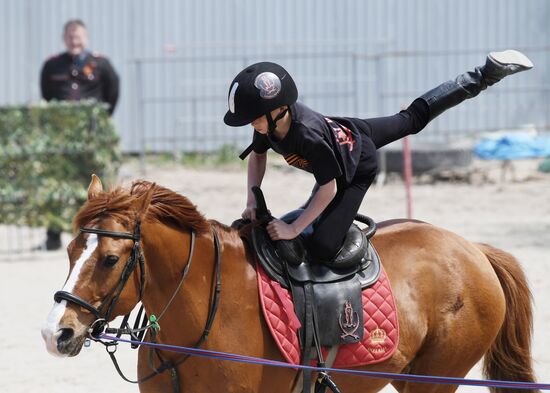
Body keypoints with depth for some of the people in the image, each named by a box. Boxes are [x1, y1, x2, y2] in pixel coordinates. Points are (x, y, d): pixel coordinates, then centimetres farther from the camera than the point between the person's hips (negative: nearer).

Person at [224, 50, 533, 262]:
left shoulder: (309, 137, -45)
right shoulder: (271, 119, -23)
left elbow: (328, 190, -35)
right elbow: (258, 156, -2)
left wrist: (292, 230, -32)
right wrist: (252, 201, -14)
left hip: (358, 169, -8)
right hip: (348, 132, 8)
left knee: (322, 246, -15)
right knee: (414, 118, 27)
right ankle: (487, 73, 35)